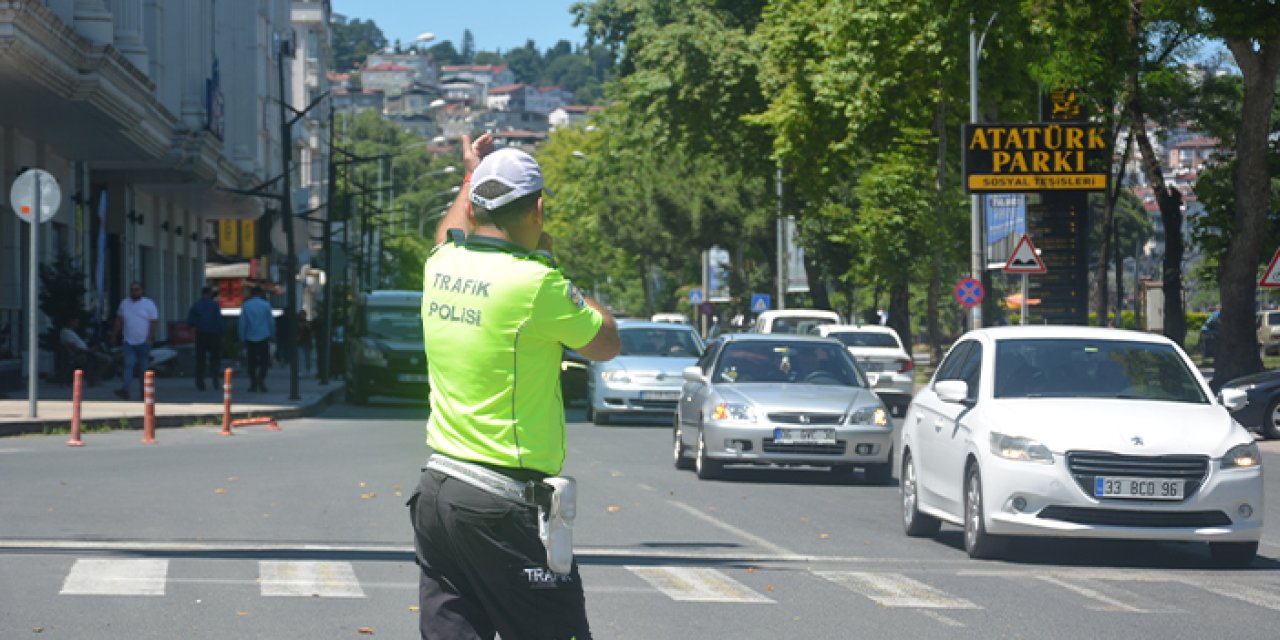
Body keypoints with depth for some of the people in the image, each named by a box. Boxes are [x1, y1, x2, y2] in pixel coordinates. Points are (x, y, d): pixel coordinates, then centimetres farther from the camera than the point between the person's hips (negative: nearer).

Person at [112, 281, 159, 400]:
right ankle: (124, 390, -21)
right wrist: (115, 335, 14)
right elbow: (119, 320, 18)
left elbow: (155, 322, -7)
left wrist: (150, 339, -15)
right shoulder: (124, 303, 11)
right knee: (128, 365, -10)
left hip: (143, 342, -3)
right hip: (128, 341, 3)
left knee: (143, 367, 3)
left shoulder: (148, 304, -3)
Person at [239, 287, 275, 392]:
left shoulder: (245, 305, 0)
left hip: (250, 338, 1)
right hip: (264, 336, -1)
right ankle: (261, 379, -17)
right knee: (264, 360, 4)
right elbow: (271, 321, 1)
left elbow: (243, 323, 2)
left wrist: (243, 338, 8)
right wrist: (272, 335, 12)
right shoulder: (266, 305, -2)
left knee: (252, 361, 8)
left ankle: (253, 383, 5)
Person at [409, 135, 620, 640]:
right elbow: (606, 344, 2)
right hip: (506, 504, -7)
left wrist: (472, 174, 46)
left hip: (437, 486, 7)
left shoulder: (441, 269, 5)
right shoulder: (535, 283, -16)